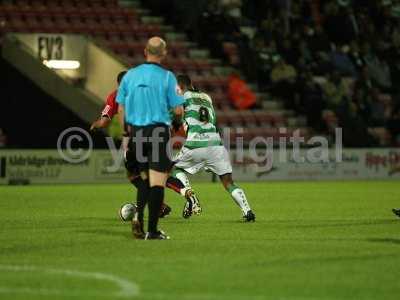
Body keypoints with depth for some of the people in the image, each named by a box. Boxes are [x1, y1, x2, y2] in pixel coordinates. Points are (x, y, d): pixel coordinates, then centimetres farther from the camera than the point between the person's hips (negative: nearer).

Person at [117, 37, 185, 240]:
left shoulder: (130, 75, 6)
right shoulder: (167, 77, -6)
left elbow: (121, 109, 7)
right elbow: (178, 110, -7)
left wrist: (127, 134, 15)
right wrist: (178, 117, 16)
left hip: (136, 131, 4)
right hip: (159, 132, -4)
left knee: (145, 178, 20)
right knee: (157, 181, -2)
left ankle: (138, 215, 1)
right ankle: (152, 230, -5)